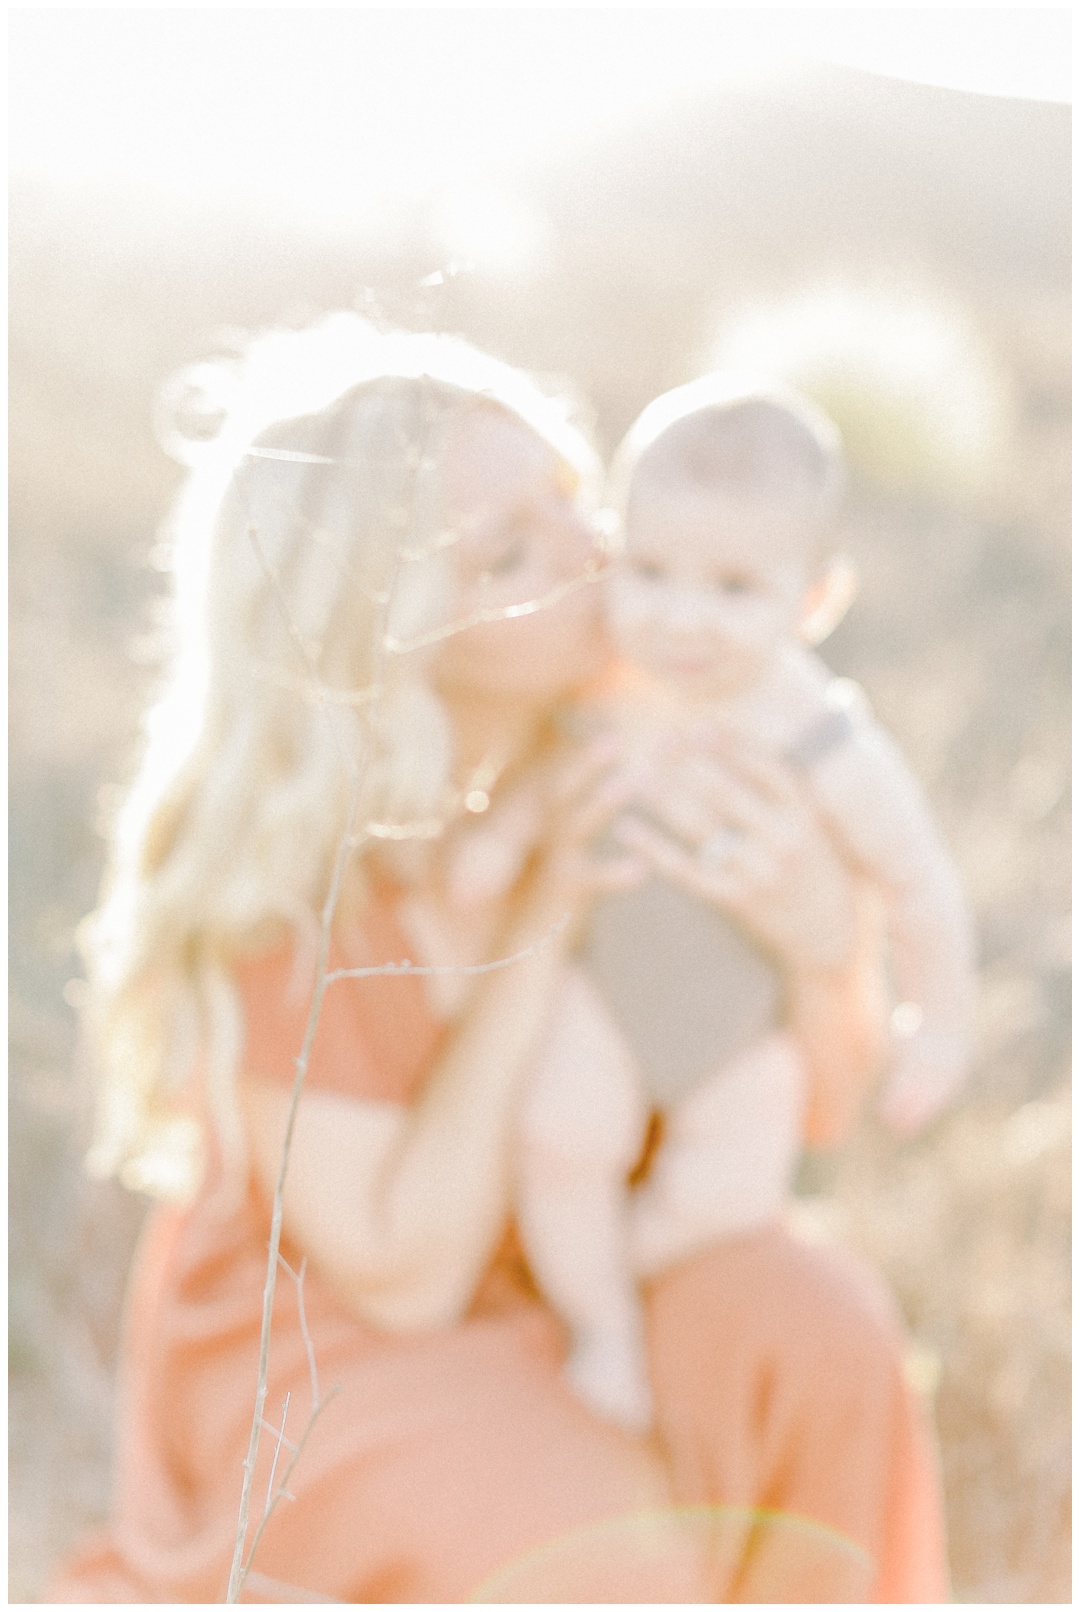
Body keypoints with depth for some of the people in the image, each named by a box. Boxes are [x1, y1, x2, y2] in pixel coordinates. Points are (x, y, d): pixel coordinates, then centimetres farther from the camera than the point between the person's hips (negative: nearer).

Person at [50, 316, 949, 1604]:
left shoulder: (621, 754, -13)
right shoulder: (276, 880, -25)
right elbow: (403, 1276, -24)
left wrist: (822, 935, -28)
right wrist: (542, 922, -29)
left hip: (573, 1280, 4)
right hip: (321, 1349, -4)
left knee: (818, 1336, -26)